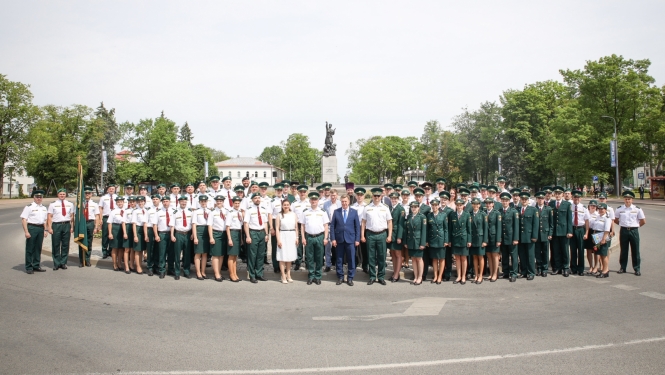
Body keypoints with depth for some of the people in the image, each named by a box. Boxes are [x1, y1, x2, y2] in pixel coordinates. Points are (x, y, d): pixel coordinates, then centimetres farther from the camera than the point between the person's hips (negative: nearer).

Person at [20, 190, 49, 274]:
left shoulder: (44, 208, 14)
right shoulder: (29, 207, -5)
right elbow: (23, 220, -9)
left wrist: (45, 230, 12)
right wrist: (26, 232, -15)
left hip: (41, 228, 6)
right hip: (32, 228, -6)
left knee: (38, 248, 11)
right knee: (30, 249, 0)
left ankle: (36, 265, 22)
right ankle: (29, 267, 8)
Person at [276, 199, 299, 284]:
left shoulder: (294, 214, 7)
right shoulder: (279, 215, -1)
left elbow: (296, 227, 9)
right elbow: (277, 228, -3)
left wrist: (297, 237, 3)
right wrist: (278, 240, -9)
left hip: (292, 236, 3)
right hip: (283, 236, -3)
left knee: (290, 256, 11)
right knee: (282, 257, -1)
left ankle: (288, 275, 23)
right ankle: (283, 277, 5)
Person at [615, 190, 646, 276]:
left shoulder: (637, 209, -2)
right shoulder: (619, 209, 1)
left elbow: (643, 221, 5)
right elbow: (615, 220, 14)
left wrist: (636, 226, 6)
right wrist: (623, 224, 7)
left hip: (634, 231, -1)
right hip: (623, 231, 1)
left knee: (635, 251, 4)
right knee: (623, 250, 9)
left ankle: (637, 269, 13)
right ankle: (622, 267, 18)